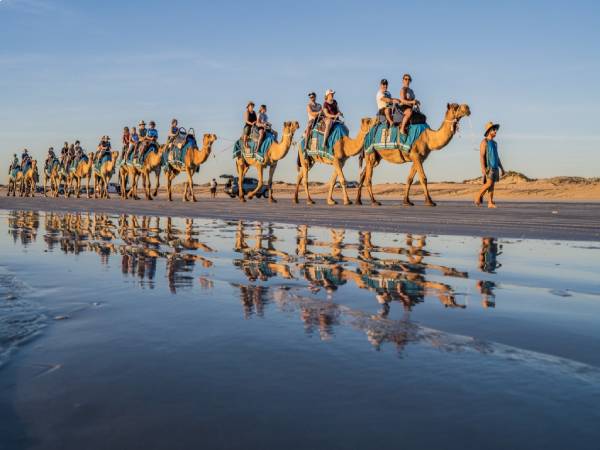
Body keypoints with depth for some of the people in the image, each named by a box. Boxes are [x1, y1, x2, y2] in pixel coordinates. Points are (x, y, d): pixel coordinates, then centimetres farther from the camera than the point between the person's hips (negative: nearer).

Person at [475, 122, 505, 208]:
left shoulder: (494, 143, 18)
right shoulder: (484, 142, -7)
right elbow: (481, 156, -14)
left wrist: (501, 168, 17)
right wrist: (483, 168, -25)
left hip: (495, 167, 7)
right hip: (488, 167, -7)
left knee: (492, 185, 2)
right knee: (489, 184, -17)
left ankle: (490, 203, 0)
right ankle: (478, 197, -1)